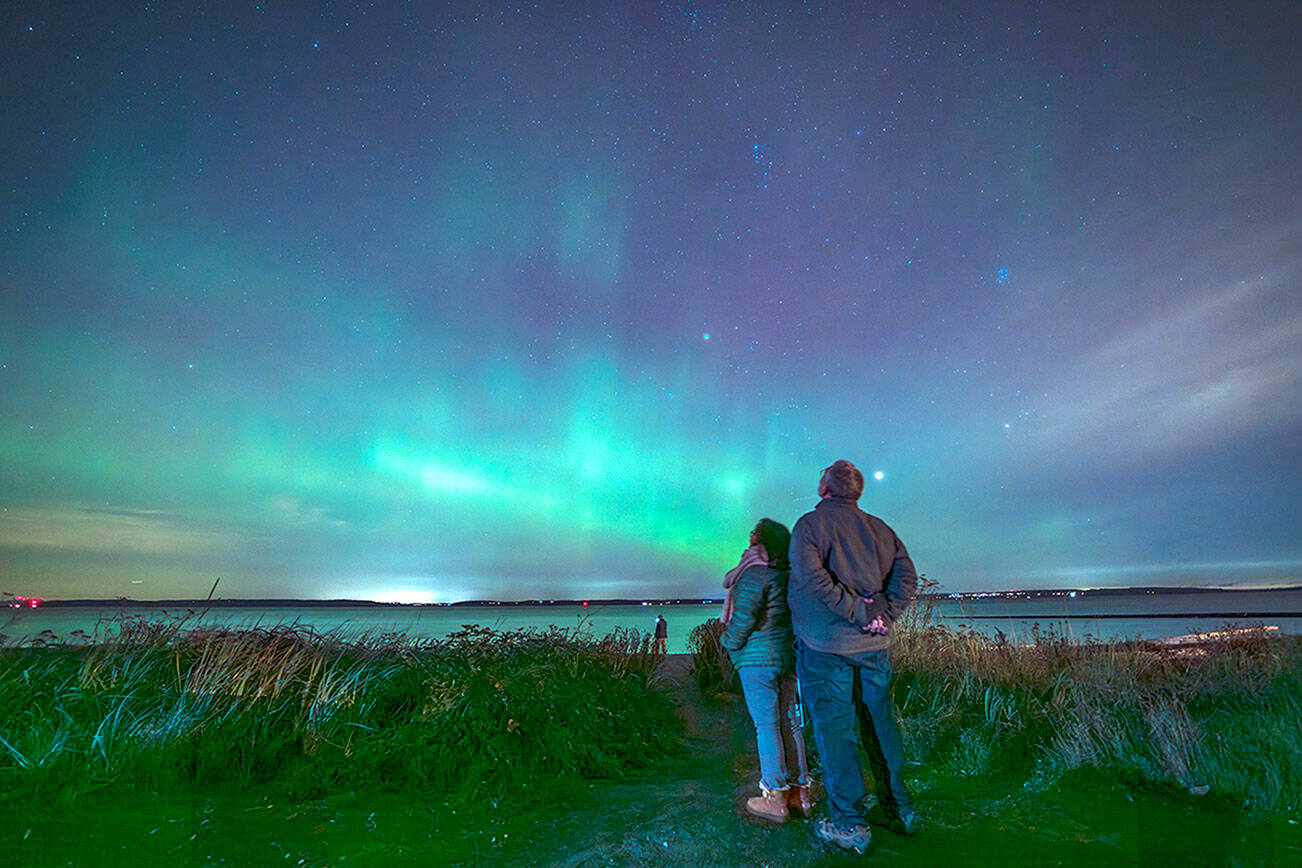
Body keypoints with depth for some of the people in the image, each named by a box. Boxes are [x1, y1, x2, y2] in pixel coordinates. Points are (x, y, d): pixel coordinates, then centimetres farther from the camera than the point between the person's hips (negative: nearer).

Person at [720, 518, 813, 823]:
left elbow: (745, 615, -19)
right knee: (789, 722, 13)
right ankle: (800, 792, 23)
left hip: (758, 658, -8)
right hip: (788, 655, 8)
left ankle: (775, 798, 9)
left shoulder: (756, 574, -16)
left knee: (766, 725, 0)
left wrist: (729, 640, -3)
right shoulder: (787, 574, 9)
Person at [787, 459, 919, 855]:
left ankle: (850, 824, 13)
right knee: (881, 725, 17)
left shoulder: (810, 524, -7)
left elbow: (811, 577, -21)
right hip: (874, 645, 5)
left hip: (825, 644, -5)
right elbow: (906, 576, 2)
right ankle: (900, 809, 30)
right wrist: (883, 615, -2)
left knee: (834, 730, 5)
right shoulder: (878, 527, 8)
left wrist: (858, 612, -16)